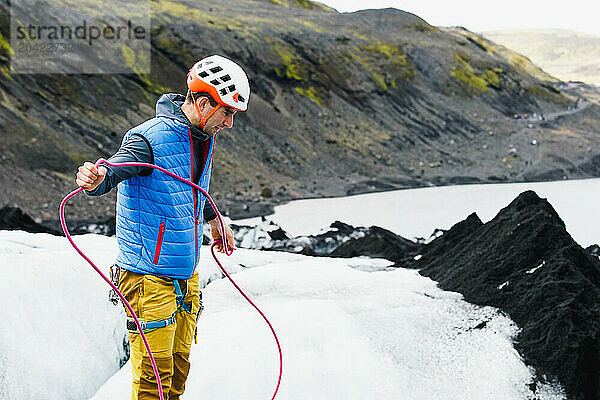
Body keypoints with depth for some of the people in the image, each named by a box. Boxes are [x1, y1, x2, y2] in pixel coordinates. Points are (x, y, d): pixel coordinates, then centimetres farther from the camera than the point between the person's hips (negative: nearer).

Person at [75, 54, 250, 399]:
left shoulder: (204, 138, 8)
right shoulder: (149, 138, -18)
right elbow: (117, 169, -35)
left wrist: (215, 221, 44)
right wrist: (96, 179, -59)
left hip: (186, 273, 8)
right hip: (151, 277, -8)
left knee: (179, 366, 17)